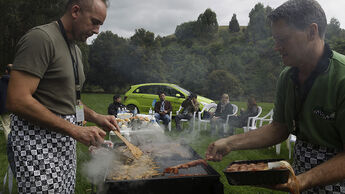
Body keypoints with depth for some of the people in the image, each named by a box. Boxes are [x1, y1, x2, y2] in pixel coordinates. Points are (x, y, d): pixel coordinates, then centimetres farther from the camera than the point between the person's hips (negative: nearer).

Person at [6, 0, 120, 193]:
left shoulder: (76, 50, 15)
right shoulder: (41, 37, -14)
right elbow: (17, 101, -23)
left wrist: (96, 117, 6)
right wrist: (74, 130, -22)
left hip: (65, 145, 9)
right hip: (38, 144, -9)